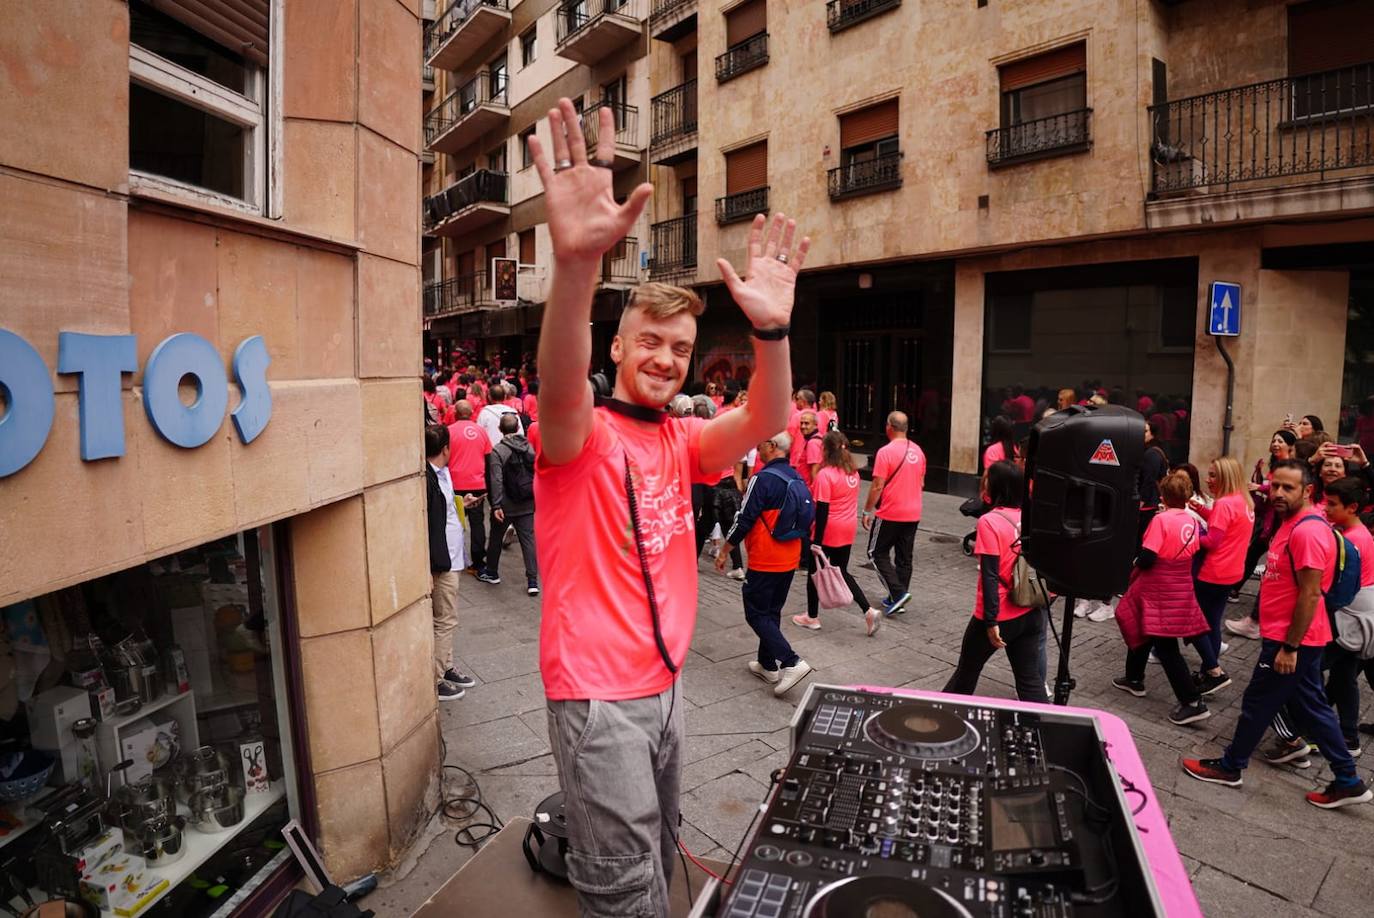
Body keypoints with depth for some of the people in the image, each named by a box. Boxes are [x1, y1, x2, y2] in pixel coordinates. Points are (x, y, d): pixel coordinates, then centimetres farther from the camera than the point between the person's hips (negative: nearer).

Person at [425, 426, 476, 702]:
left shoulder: (441, 473, 8)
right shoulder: (426, 479, -21)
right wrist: (427, 571, -24)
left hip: (450, 557, 10)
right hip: (440, 562, -10)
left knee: (446, 619, 20)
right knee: (445, 622, 2)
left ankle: (446, 668, 34)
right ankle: (435, 682, 15)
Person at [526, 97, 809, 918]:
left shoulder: (683, 439, 5)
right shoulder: (580, 434, -12)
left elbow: (763, 422, -11)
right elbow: (561, 388, -35)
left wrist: (771, 328, -30)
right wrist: (577, 263, -54)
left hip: (663, 682, 7)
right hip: (598, 692, -7)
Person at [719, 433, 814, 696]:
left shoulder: (763, 479, -20)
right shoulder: (797, 478, 6)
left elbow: (744, 519, -19)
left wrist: (725, 551, -9)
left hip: (765, 561, -8)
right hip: (790, 559, 8)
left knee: (757, 614, 1)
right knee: (772, 612, 19)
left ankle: (792, 662, -8)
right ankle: (768, 665, 27)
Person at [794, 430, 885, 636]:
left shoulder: (825, 474, -19)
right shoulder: (853, 472, 4)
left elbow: (822, 510, -20)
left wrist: (817, 541, -17)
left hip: (828, 531, -7)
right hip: (848, 530, 7)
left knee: (815, 571, 12)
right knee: (841, 572, 18)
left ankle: (812, 617, 23)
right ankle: (869, 611, 6)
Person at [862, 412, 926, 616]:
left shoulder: (886, 452, -16)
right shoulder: (917, 451, 6)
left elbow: (877, 486, -17)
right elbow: (921, 484, 15)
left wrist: (866, 511, -8)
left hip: (890, 514, -7)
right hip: (913, 514, 7)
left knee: (877, 553, 6)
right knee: (904, 557, 13)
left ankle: (898, 593, -6)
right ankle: (897, 599, 19)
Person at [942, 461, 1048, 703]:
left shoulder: (989, 521, -18)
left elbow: (990, 575, -20)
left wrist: (991, 621, -17)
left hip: (1000, 616, -5)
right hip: (1030, 613, 5)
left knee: (967, 671, 16)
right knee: (1030, 679, 13)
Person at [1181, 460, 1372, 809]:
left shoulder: (1308, 531, -23)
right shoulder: (1292, 523, 9)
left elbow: (1310, 595, -24)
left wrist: (1289, 646, -21)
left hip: (1293, 640, -10)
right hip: (1289, 636, 10)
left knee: (1257, 704, 5)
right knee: (1312, 706, 17)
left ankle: (1229, 767, 20)